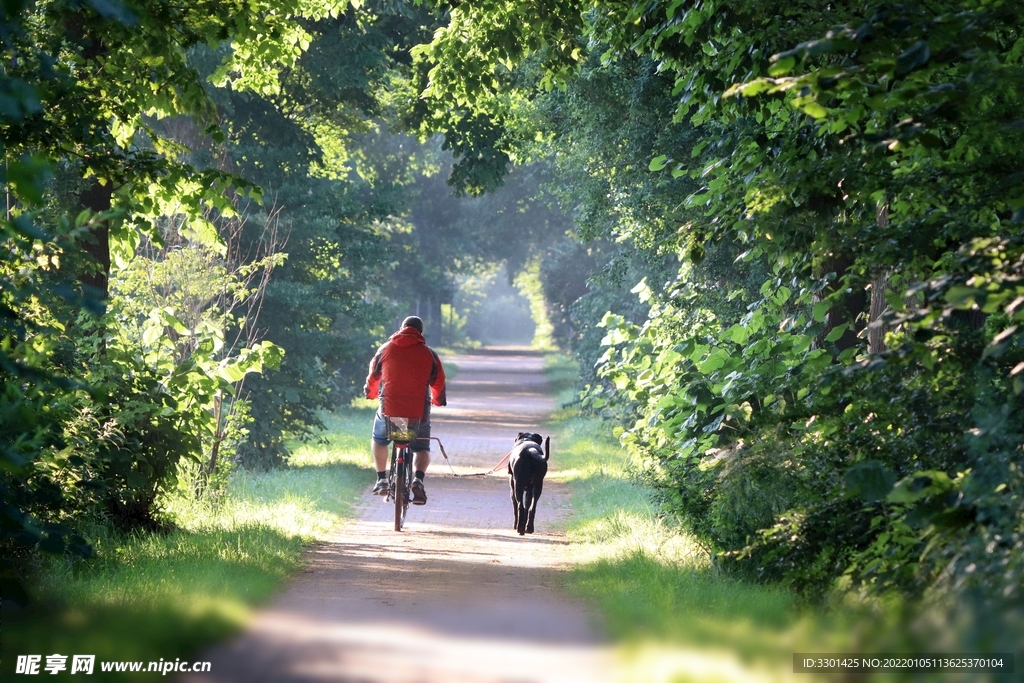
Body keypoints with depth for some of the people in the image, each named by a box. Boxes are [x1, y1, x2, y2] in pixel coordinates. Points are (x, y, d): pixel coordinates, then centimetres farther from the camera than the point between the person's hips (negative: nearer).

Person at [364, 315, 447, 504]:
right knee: (422, 449, 17)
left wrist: (370, 393, 38)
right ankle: (418, 479, -10)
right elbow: (438, 382, 10)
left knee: (379, 440, 29)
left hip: (389, 409, 0)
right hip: (419, 412, 0)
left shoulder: (386, 349, 6)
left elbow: (373, 376, 17)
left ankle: (382, 479, 20)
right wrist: (438, 400, 31)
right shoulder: (429, 354, 3)